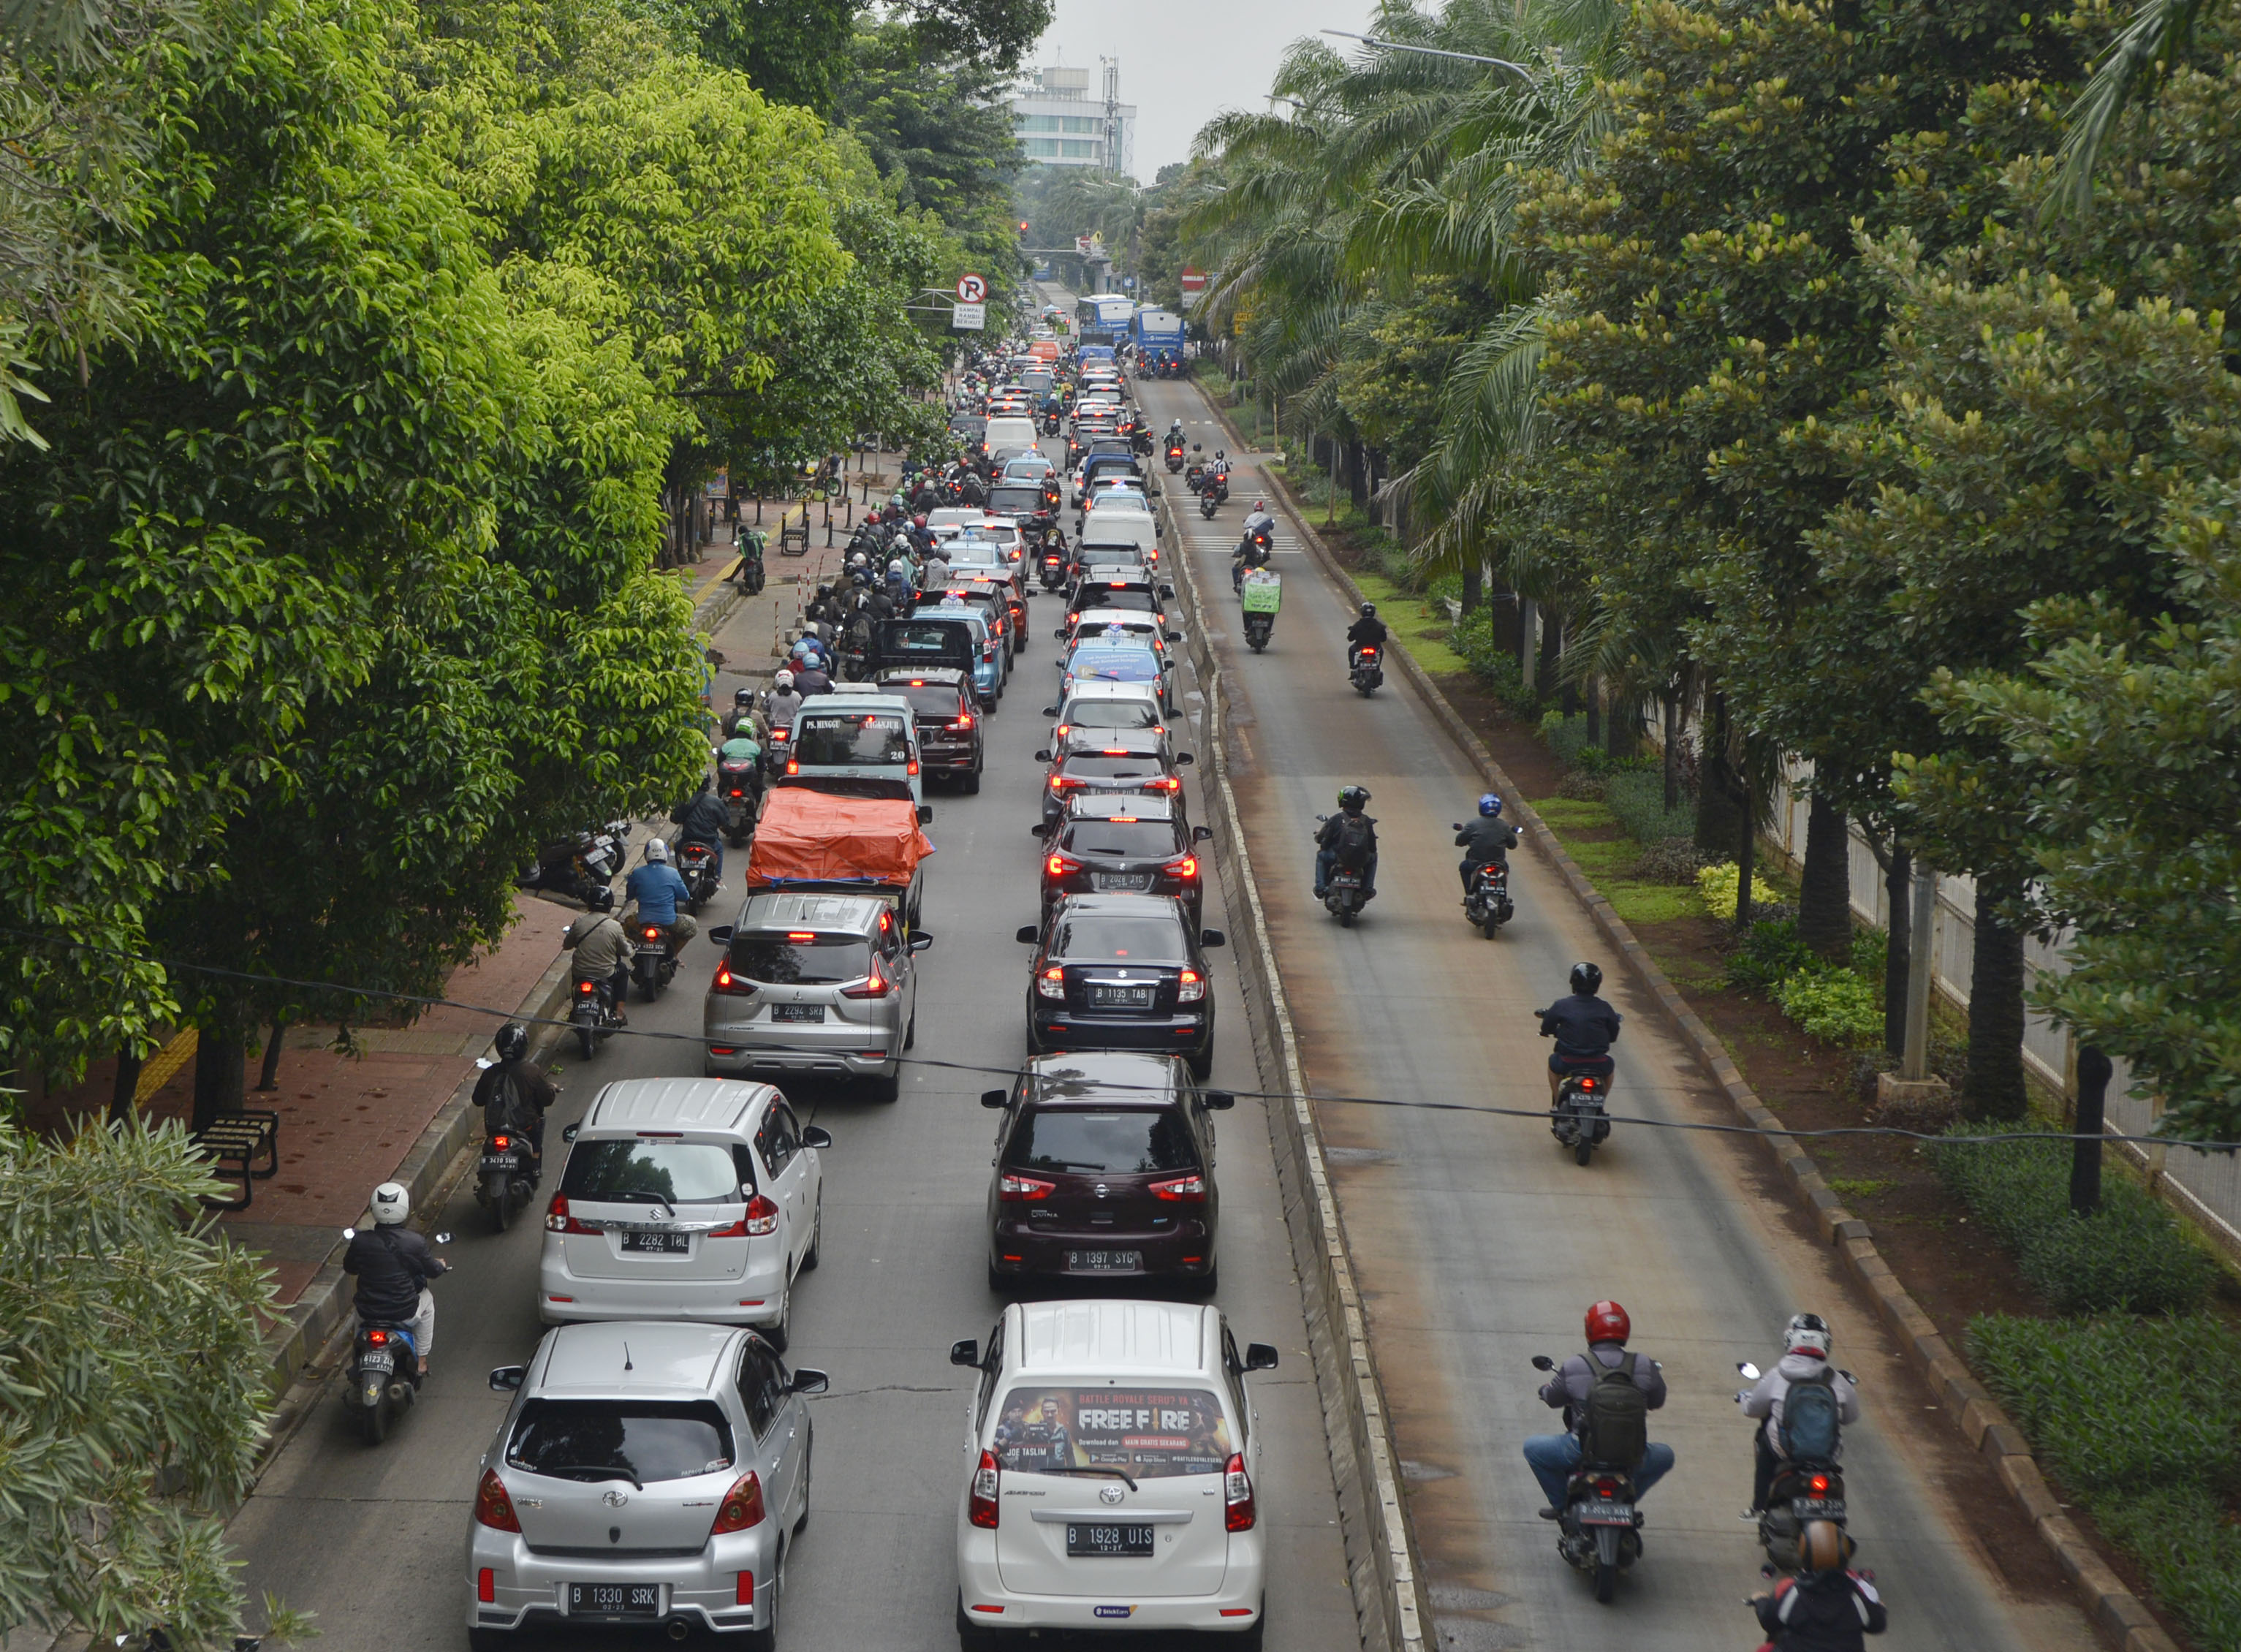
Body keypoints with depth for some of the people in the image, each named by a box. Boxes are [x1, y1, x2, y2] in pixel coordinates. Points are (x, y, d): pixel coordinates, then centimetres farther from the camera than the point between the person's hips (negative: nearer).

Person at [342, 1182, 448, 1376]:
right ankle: (422, 1362, 35)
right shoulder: (415, 1243, -16)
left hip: (368, 1314, 2)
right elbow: (432, 1271, 1)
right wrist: (440, 1265, 26)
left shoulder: (360, 1241, -13)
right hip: (405, 1314, -2)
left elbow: (349, 1268, 7)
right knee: (427, 1299, 31)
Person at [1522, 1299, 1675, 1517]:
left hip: (1583, 1451, -2)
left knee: (1533, 1447, 23)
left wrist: (1545, 1388, 31)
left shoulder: (1573, 1367, -8)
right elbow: (1657, 1401, 12)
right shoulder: (1644, 1367, -4)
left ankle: (1561, 1504, 23)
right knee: (1664, 1456, 34)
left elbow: (1553, 1399, 7)